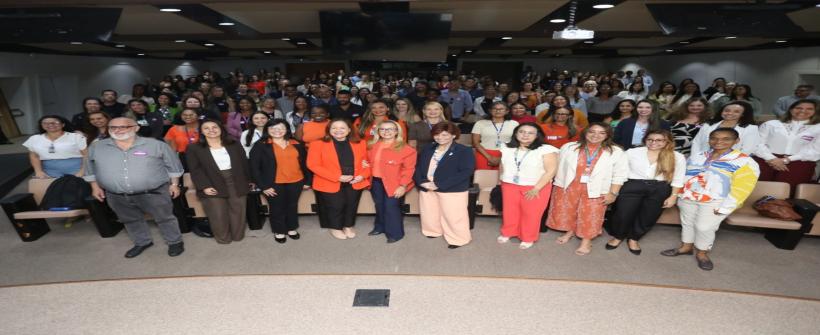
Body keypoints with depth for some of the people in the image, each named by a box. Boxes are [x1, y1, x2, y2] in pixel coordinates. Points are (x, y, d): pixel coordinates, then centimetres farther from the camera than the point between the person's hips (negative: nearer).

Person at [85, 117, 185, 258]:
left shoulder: (156, 145, -7)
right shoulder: (96, 147, 3)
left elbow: (173, 166, 0)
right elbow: (90, 169, 15)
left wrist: (174, 184, 0)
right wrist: (95, 187, 12)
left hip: (153, 193, -3)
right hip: (117, 197, 4)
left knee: (164, 218, 6)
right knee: (130, 220, 19)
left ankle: (175, 242, 24)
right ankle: (142, 242, 39)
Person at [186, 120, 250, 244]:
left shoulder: (234, 144, 8)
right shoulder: (194, 148, 1)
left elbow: (244, 163, 9)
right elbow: (195, 169, -5)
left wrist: (249, 180, 7)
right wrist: (205, 186, -15)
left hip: (236, 183, 2)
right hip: (213, 185, -2)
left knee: (238, 211, 8)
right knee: (218, 214, 2)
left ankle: (238, 236, 24)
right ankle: (223, 238, 20)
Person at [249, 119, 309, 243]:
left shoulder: (297, 144, 5)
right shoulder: (260, 145, -6)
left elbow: (304, 163, 9)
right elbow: (254, 167, -7)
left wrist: (307, 180, 7)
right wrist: (263, 186, -10)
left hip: (296, 182, 3)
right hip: (274, 184, -3)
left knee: (292, 206, 16)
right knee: (277, 208, 10)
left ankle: (292, 228, 36)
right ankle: (279, 231, 31)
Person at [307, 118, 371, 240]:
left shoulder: (360, 143, 2)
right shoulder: (318, 144, -9)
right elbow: (313, 165, -14)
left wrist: (363, 175, -11)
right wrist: (337, 177, -19)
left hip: (355, 182, 3)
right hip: (330, 183, -3)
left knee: (351, 205, 12)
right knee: (336, 206, 4)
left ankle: (348, 226, 37)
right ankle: (335, 228, 31)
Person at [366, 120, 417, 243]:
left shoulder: (405, 149, -13)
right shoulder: (373, 146, 6)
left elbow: (408, 169, -13)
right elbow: (370, 162, 22)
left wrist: (403, 185, -17)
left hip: (393, 184, -6)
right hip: (376, 182, 6)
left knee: (391, 207, -3)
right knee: (379, 206, 18)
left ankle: (395, 233, 15)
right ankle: (380, 227, 38)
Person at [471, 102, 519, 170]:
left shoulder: (514, 124, 6)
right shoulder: (480, 123, 3)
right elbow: (475, 142, -1)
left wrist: (501, 158, -6)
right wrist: (489, 157, -10)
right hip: (484, 155, 0)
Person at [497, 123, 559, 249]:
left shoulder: (546, 150, -14)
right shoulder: (507, 149, 3)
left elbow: (551, 171, -16)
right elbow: (502, 167, 12)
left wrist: (536, 188, -18)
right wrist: (501, 182, 12)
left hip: (535, 188, -4)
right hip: (510, 186, 4)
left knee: (531, 214, 7)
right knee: (509, 211, 13)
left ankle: (528, 239, 25)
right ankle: (507, 233, 33)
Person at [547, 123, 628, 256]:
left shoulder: (616, 152, -4)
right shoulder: (569, 147, -1)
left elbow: (619, 174, -2)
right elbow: (559, 167, 3)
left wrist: (612, 193, -6)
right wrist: (558, 185, 2)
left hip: (595, 190, -2)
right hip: (568, 187, 2)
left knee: (590, 216, 6)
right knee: (565, 212, 13)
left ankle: (586, 241, 24)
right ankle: (570, 232, 38)